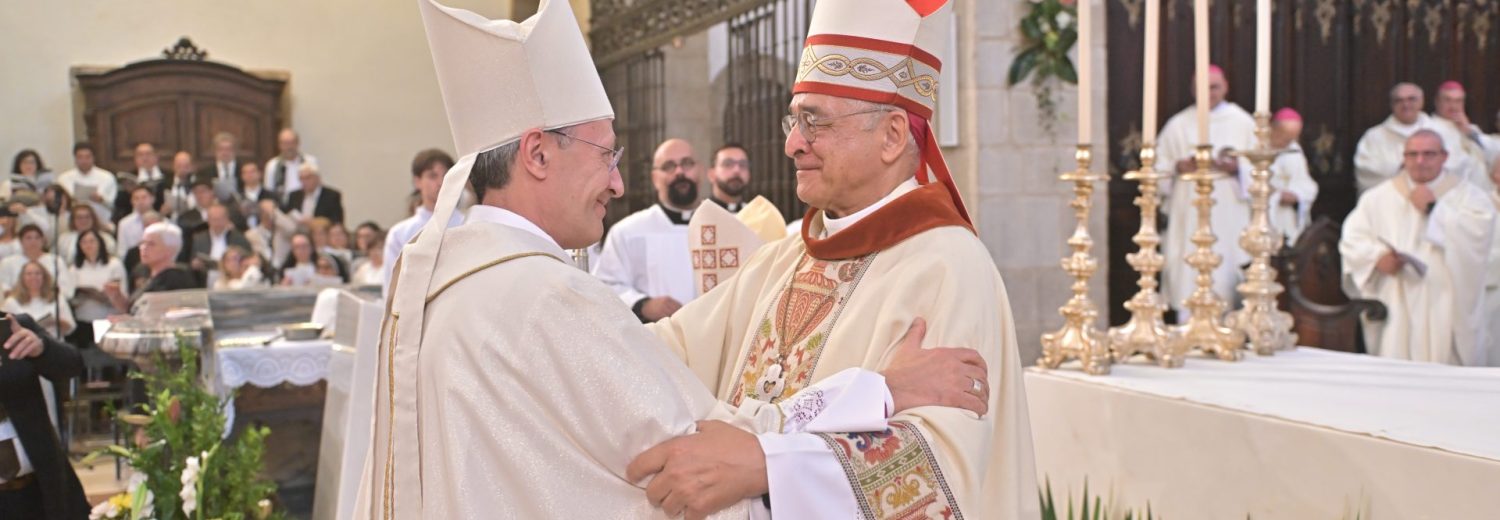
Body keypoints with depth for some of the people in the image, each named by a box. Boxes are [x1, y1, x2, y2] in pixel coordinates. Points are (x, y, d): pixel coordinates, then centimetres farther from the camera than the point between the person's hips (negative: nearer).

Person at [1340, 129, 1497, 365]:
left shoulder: (1468, 195, 8)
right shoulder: (1379, 197, 13)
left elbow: (1479, 233, -10)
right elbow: (1352, 239, 7)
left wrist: (1433, 209, -8)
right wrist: (1378, 257, -10)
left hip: (1448, 311, -1)